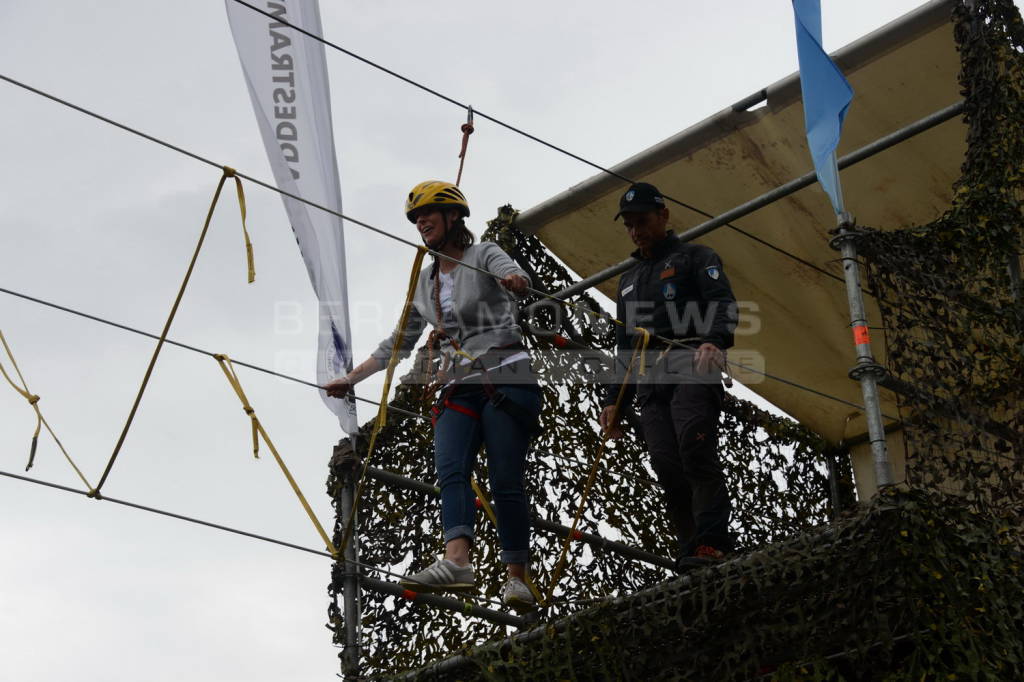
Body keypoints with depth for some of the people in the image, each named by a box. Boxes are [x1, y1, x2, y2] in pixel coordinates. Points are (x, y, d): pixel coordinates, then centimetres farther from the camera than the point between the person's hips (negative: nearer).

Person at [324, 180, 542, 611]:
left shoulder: (483, 256, 5)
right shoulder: (424, 284, 22)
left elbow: (512, 273, -18)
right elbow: (399, 344, 29)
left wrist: (515, 281, -43)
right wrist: (351, 378, 26)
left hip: (506, 379, -5)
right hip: (459, 389, 5)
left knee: (505, 481, -11)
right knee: (450, 469, -20)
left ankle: (517, 579, -11)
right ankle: (456, 562, -38)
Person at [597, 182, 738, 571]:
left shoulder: (695, 257, 15)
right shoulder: (629, 281, 34)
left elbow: (724, 303, -4)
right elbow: (624, 346, 31)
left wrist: (714, 340, -26)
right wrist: (614, 401, 20)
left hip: (690, 365, -6)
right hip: (649, 381, 6)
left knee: (695, 447, -25)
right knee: (666, 465, -10)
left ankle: (712, 543, -30)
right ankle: (693, 552, -14)